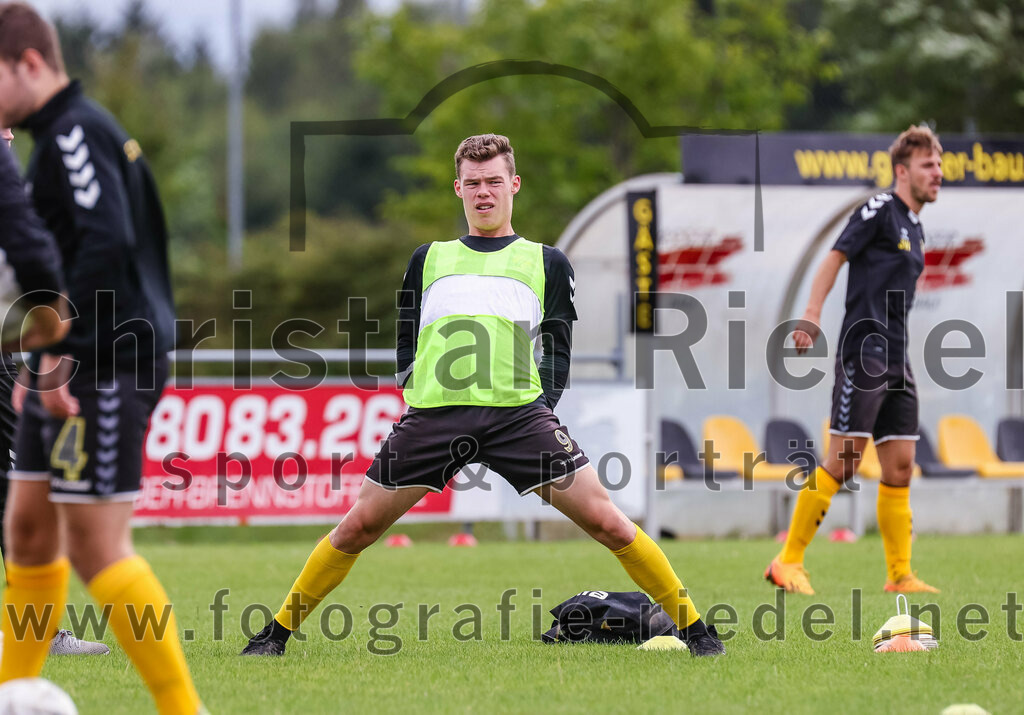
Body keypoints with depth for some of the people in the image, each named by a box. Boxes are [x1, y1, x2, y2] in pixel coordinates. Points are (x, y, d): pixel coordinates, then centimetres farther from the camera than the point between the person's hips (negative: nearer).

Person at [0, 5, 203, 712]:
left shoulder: (75, 133, -13)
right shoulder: (60, 135, 19)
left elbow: (106, 243, -26)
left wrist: (62, 352, -26)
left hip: (103, 370, -11)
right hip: (76, 372, 11)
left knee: (96, 547, -10)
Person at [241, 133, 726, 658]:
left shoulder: (545, 263, 18)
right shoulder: (429, 259, 22)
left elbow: (557, 349, 16)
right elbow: (406, 344, 23)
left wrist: (539, 405, -1)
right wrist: (421, 389, 5)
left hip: (519, 413, -1)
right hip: (434, 414, 1)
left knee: (607, 521, -11)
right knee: (358, 527, -2)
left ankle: (696, 631, -1)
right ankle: (276, 633, 14)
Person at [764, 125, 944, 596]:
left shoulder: (914, 228, 20)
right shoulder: (880, 210, -5)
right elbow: (834, 259, -11)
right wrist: (811, 317, -22)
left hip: (896, 361, 9)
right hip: (862, 353, -9)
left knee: (900, 466, 5)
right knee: (843, 461, -11)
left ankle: (900, 575, 9)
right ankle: (788, 562, -5)